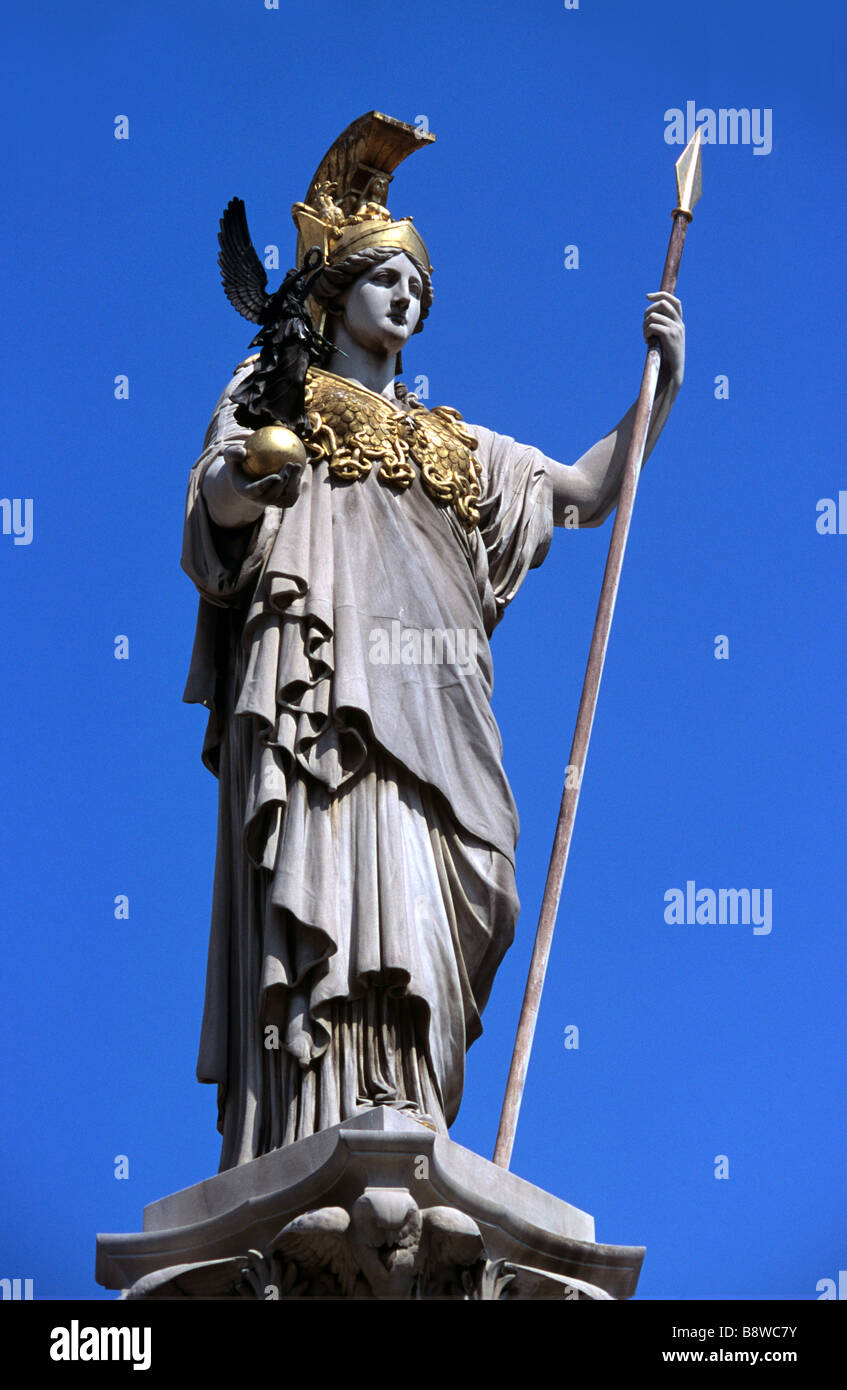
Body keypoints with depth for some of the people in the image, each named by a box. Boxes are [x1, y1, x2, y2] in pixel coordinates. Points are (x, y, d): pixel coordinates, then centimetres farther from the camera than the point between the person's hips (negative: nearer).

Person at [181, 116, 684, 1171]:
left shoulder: (453, 444, 32)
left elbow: (587, 492, 28)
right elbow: (218, 501, -1)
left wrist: (664, 383, 16)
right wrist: (251, 476, -26)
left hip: (424, 718, 5)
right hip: (318, 696, -5)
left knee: (415, 942, -10)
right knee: (323, 923, -22)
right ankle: (313, 1158, -31)